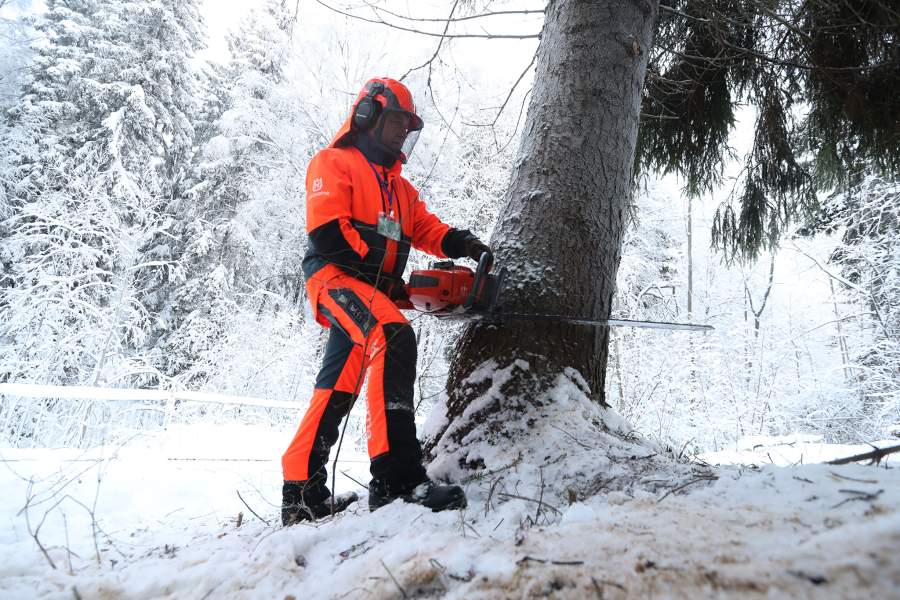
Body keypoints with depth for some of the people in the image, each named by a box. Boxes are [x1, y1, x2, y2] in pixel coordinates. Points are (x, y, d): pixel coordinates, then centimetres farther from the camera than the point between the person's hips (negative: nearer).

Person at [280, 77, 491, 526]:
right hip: (336, 278, -9)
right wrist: (381, 274, -13)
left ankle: (302, 493, 19)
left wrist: (461, 243, -1)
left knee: (336, 392, 9)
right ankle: (396, 477, -39)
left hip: (371, 292, 9)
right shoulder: (334, 164, 4)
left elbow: (426, 229, 19)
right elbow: (327, 232, -11)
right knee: (395, 337, -33)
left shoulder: (399, 187, 30)